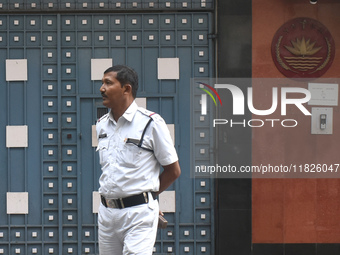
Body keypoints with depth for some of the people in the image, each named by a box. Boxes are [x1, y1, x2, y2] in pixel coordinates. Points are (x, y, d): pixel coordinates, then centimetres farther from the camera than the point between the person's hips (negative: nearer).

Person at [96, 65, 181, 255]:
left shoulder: (151, 123, -7)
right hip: (106, 212, 6)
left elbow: (173, 170, -2)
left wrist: (148, 195, 7)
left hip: (138, 212, -6)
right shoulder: (102, 125, 12)